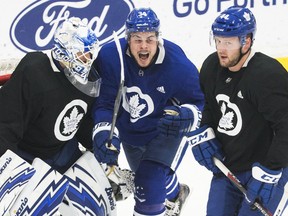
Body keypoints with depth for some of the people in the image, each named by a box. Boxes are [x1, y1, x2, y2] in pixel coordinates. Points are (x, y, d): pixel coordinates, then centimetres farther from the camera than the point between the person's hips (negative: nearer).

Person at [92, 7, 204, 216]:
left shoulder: (178, 65, -31)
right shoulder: (110, 56, -29)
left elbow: (198, 104, -18)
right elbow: (104, 102, -23)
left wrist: (185, 116, -41)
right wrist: (104, 132, -39)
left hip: (165, 133, -4)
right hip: (128, 132, 4)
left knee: (149, 187, -20)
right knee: (147, 175, 30)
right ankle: (175, 194, 66)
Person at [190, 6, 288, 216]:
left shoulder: (268, 75, -25)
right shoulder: (211, 66, -2)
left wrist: (269, 171, -29)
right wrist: (202, 134, 3)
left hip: (268, 169, -7)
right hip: (227, 168, 7)